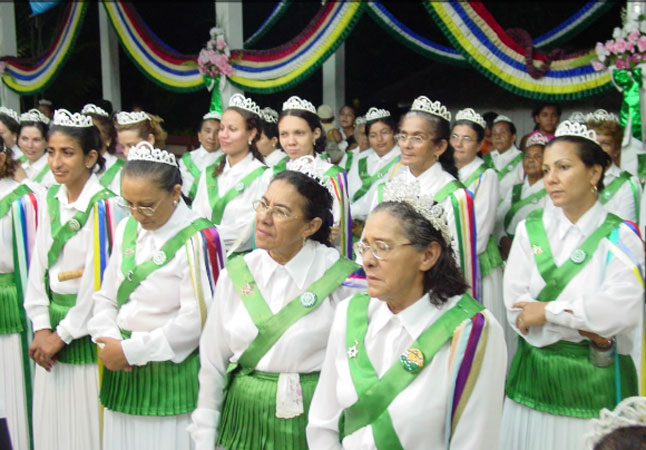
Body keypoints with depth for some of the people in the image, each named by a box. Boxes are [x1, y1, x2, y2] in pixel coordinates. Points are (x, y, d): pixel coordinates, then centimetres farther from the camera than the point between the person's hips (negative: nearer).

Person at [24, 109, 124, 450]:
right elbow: (38, 265, 6)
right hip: (52, 322, 6)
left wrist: (63, 334, -10)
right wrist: (41, 327, -1)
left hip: (86, 327, -6)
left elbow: (100, 278, -16)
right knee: (51, 422, 14)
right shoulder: (50, 200, 6)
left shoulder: (103, 205, -15)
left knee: (86, 422, 3)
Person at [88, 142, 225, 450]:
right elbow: (105, 297, 11)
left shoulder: (197, 239, -14)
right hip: (123, 370, 6)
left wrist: (131, 350, -13)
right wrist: (108, 341, -7)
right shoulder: (127, 229, 8)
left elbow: (196, 319, -17)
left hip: (173, 372, -6)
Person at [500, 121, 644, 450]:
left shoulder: (619, 237, -2)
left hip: (597, 383, -2)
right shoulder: (530, 230, 3)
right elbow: (516, 308, -6)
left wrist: (549, 311, -14)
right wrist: (583, 329, -14)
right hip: (535, 376, 2)